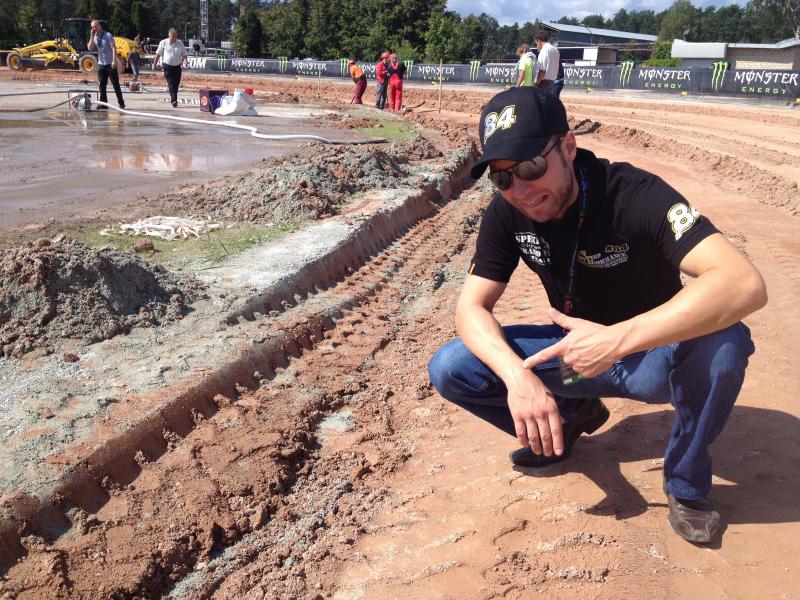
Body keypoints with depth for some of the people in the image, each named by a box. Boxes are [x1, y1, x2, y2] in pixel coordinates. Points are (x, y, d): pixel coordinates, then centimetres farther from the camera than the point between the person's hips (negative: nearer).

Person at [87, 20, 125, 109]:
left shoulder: (107, 35, -6)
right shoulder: (94, 37, 9)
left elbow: (113, 48, -12)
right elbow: (90, 48, 0)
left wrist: (114, 60, -22)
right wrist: (92, 36, -6)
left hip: (110, 64, -5)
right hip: (101, 64, 5)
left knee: (115, 84, -1)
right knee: (102, 85, 3)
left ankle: (121, 102, 7)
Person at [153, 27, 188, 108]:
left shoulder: (180, 43, 5)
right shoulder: (163, 43, 0)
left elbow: (184, 54, 9)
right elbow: (158, 54, 7)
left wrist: (184, 59, -14)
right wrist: (154, 65, 8)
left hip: (177, 67, 3)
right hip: (167, 67, -3)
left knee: (176, 85, 6)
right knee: (171, 84, -14)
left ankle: (173, 99, 22)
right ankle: (174, 100, -22)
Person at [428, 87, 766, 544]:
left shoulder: (633, 194, -28)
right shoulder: (508, 212, -13)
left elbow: (745, 284, -39)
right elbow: (472, 306, -14)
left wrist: (617, 340, -46)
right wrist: (516, 375, -34)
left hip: (652, 357, -3)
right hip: (574, 349, 4)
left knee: (722, 343, -37)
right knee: (450, 369, -15)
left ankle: (686, 481, -7)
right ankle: (571, 417, 12)